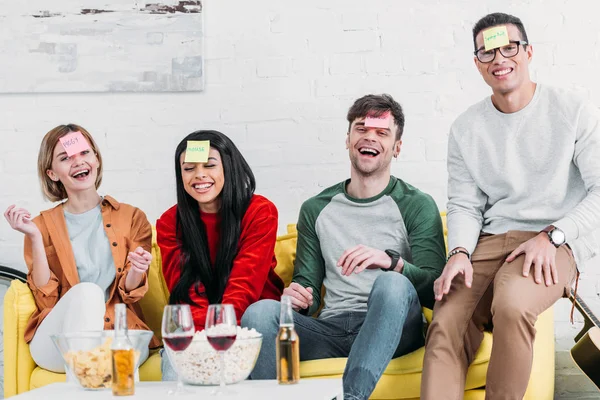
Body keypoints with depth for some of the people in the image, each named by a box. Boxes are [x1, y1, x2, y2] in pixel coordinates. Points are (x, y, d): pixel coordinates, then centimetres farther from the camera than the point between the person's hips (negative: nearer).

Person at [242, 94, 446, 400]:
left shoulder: (417, 206, 6)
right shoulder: (315, 209, 17)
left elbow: (433, 290, -6)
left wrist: (391, 261, -26)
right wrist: (300, 300, -7)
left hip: (389, 330, -2)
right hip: (331, 329, 3)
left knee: (393, 284, -37)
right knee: (260, 311, -27)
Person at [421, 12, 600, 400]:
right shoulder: (466, 129, 13)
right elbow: (465, 204, 10)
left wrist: (552, 235, -15)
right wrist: (460, 252, -10)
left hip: (558, 241, -3)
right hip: (490, 241, 3)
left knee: (512, 303, -35)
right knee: (446, 323, -25)